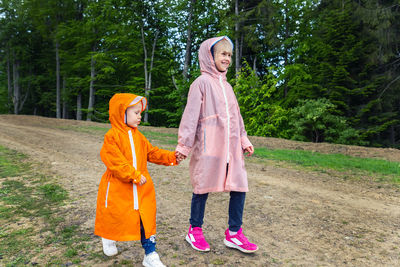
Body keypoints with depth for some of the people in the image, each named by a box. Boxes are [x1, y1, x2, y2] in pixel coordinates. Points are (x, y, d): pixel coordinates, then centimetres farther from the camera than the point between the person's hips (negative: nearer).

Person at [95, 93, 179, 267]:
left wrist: (171, 157, 1)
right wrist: (134, 176, -26)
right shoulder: (112, 136, -13)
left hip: (141, 188, 5)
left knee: (146, 218, 5)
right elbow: (115, 161, -20)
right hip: (118, 187, -5)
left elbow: (152, 153, 12)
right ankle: (108, 239, 47)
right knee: (116, 216, 12)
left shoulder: (138, 136, 9)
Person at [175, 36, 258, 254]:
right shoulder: (202, 83, -2)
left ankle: (234, 234, 19)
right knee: (203, 187, 2)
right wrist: (183, 144, -13)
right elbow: (190, 115, -8)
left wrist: (244, 140, 20)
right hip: (208, 145, -7)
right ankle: (195, 231, 22)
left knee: (240, 186, 4)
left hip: (231, 146, 7)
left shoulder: (226, 86, 19)